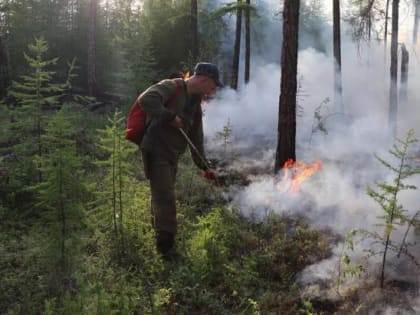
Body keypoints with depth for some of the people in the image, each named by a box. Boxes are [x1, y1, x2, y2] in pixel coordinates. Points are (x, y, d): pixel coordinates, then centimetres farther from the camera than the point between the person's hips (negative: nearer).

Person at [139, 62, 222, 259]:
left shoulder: (195, 105, 13)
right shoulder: (171, 87, -12)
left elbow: (196, 139, 19)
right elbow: (146, 99, -31)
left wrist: (204, 166, 19)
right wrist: (170, 117, -26)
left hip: (172, 155, 9)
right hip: (156, 152, -8)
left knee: (163, 198, 17)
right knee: (165, 198, -10)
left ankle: (164, 243, 29)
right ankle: (166, 247, -4)